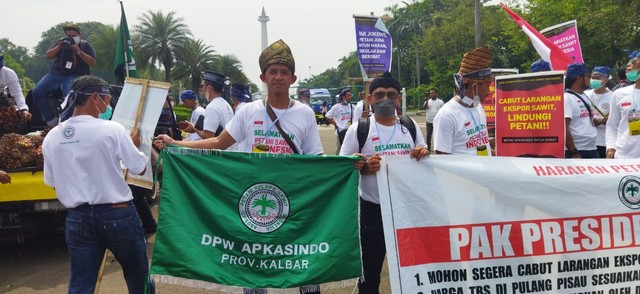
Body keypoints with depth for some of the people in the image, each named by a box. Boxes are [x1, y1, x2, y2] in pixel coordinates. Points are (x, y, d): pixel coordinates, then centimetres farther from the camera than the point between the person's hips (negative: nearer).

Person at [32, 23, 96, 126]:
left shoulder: (85, 45, 5)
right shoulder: (62, 42, 14)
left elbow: (93, 62, -6)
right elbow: (47, 56, 10)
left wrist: (78, 51, -14)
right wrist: (59, 47, -6)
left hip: (73, 76, -5)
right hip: (55, 73, 5)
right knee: (36, 92, -11)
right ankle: (51, 119, -4)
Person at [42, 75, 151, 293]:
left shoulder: (51, 137, 1)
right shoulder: (111, 129, -13)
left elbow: (52, 182, 10)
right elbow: (139, 168, -6)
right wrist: (134, 144, 12)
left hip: (77, 218, 4)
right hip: (117, 214, -4)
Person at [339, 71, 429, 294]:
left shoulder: (410, 126, 5)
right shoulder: (358, 128, -5)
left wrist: (424, 154, -10)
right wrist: (364, 167, -23)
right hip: (373, 209, -3)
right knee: (370, 269, 9)